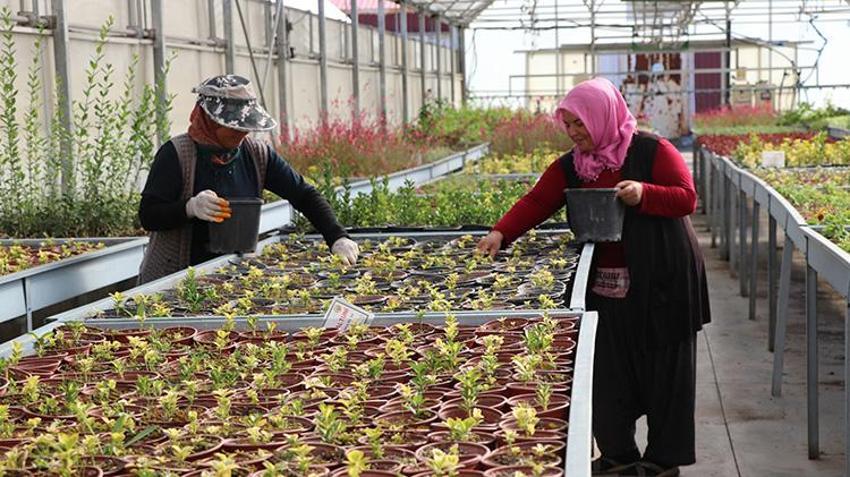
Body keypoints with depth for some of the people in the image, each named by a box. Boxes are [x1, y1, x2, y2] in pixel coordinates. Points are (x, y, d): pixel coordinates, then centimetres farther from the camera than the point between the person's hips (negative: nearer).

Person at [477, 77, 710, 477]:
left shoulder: (652, 152, -6)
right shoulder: (571, 166, 9)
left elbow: (688, 198, -8)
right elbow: (537, 201, 0)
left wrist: (644, 194, -24)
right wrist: (501, 233, -15)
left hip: (660, 282, -5)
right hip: (605, 285, 5)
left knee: (664, 369, 4)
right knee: (607, 371, 6)